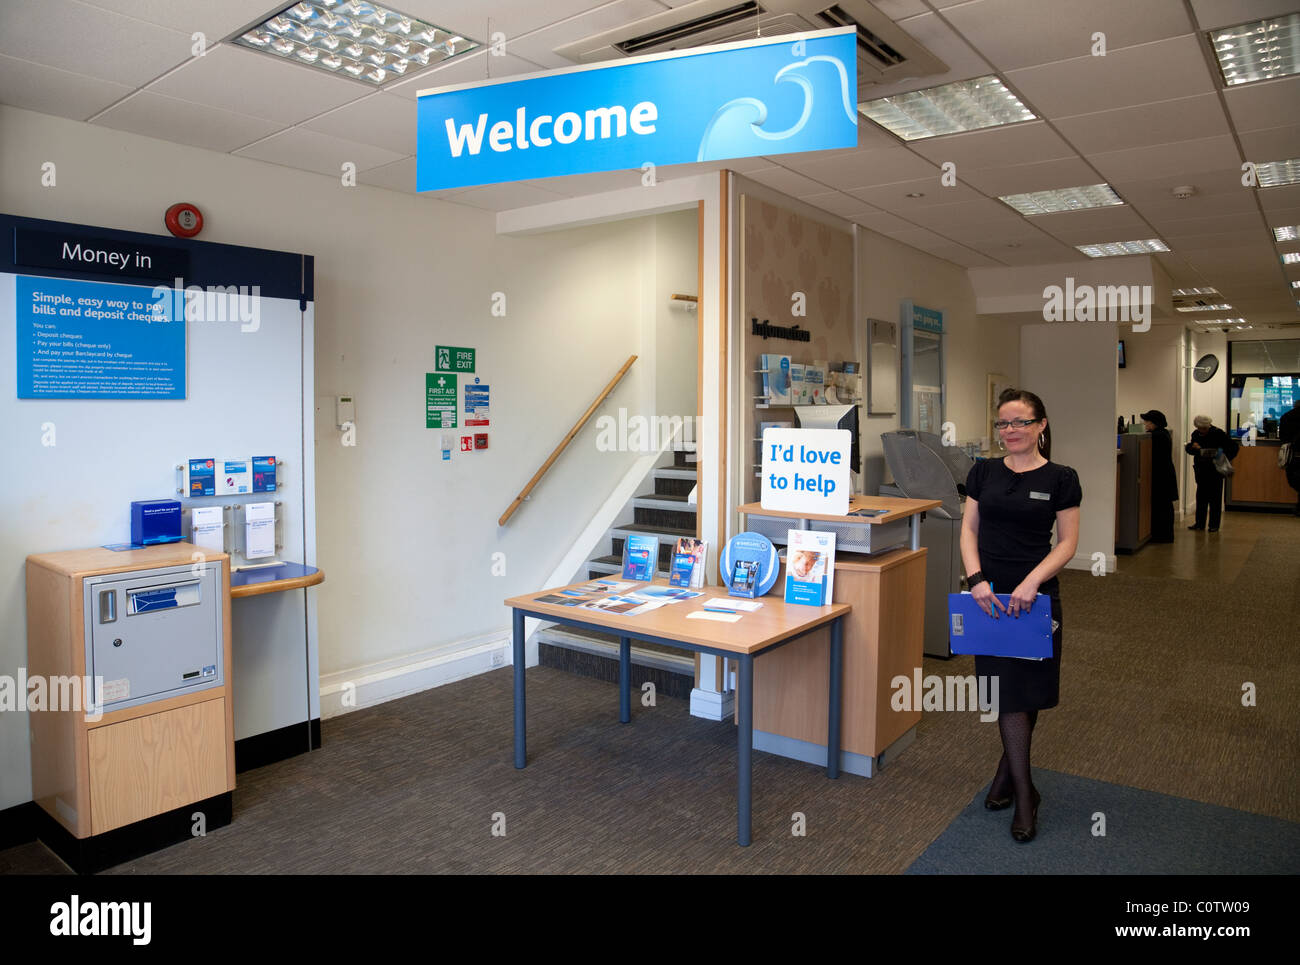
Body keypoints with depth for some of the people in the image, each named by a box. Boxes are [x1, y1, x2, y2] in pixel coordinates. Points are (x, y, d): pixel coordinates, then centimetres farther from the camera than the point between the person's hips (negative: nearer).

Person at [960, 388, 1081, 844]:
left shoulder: (1061, 478, -2)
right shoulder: (984, 472, 5)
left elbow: (1067, 542, -4)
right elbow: (969, 528, 4)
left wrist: (1031, 582, -18)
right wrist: (976, 579, -11)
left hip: (1036, 596, -1)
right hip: (990, 595, 1)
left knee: (1030, 688, 9)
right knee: (1007, 690, 2)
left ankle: (1009, 766, 31)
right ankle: (1024, 792, 14)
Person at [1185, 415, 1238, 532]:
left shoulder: (1218, 434, -9)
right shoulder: (1196, 434, 3)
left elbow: (1233, 447, -6)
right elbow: (1188, 448, 12)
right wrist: (1192, 447, -11)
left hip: (1215, 470, -4)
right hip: (1201, 469, 4)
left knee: (1215, 497, 1)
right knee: (1201, 496, 8)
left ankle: (1214, 525, 7)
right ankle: (1199, 523, 14)